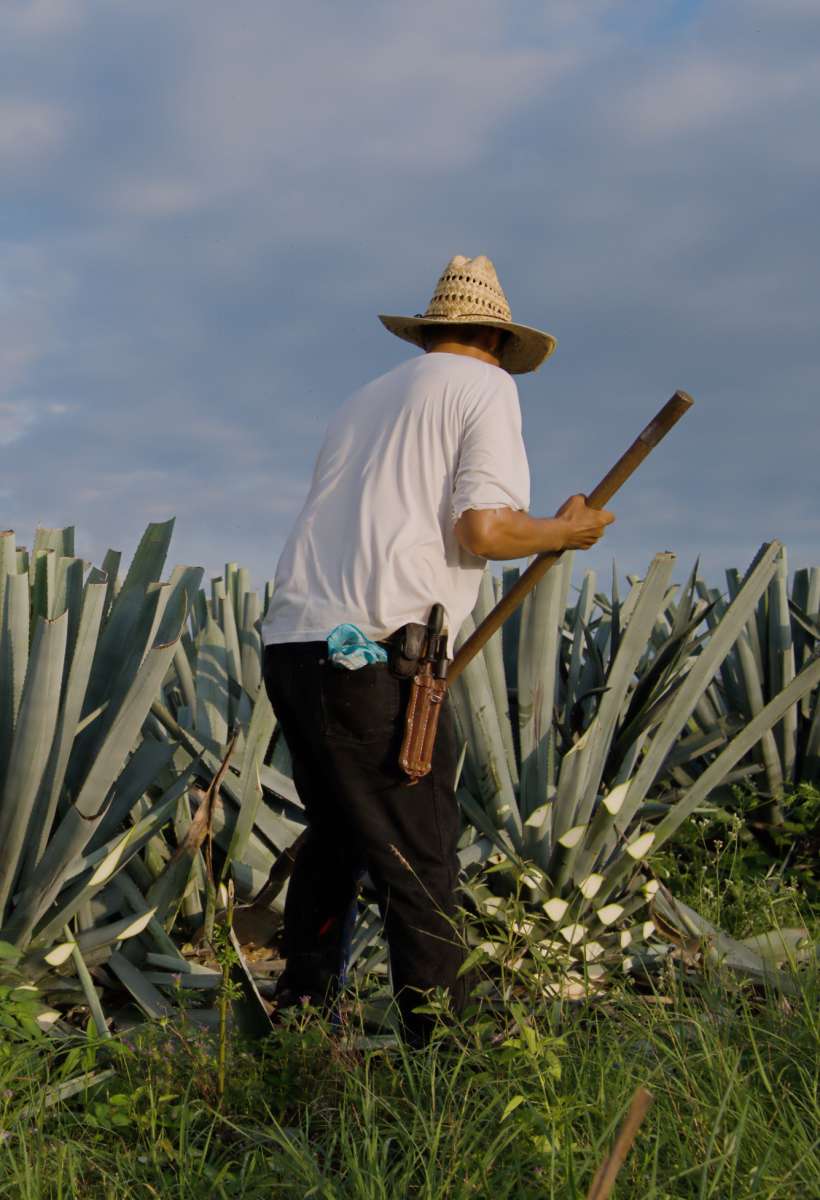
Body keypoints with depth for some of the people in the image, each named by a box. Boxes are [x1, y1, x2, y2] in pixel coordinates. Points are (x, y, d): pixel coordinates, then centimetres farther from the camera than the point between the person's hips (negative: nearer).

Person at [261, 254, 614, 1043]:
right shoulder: (486, 387, 4)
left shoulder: (367, 397, 24)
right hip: (372, 653, -7)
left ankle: (299, 1013, 30)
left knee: (335, 838, 22)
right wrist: (566, 531, 8)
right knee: (419, 869, -3)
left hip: (290, 643, 8)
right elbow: (484, 530, -10)